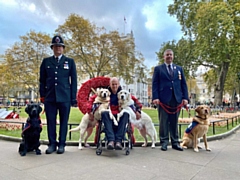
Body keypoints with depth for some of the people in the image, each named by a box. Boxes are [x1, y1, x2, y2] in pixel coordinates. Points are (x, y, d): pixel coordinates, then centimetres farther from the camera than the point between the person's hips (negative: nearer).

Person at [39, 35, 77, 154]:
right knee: (51, 121, 4)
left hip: (65, 97, -1)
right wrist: (42, 95, 6)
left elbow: (73, 81, 5)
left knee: (63, 122, 4)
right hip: (49, 97, 2)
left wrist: (73, 98, 0)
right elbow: (42, 80, 13)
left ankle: (61, 144, 15)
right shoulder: (46, 61, 12)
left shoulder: (70, 62, 8)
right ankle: (52, 144, 16)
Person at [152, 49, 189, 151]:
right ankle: (164, 142, 10)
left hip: (176, 99, 3)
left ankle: (175, 142, 15)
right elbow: (155, 84, 1)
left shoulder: (179, 69, 18)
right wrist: (155, 97, -11)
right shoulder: (158, 69, 10)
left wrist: (185, 97, 1)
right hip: (163, 99, -2)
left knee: (174, 122, 7)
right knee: (163, 122, 1)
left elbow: (183, 84, 13)